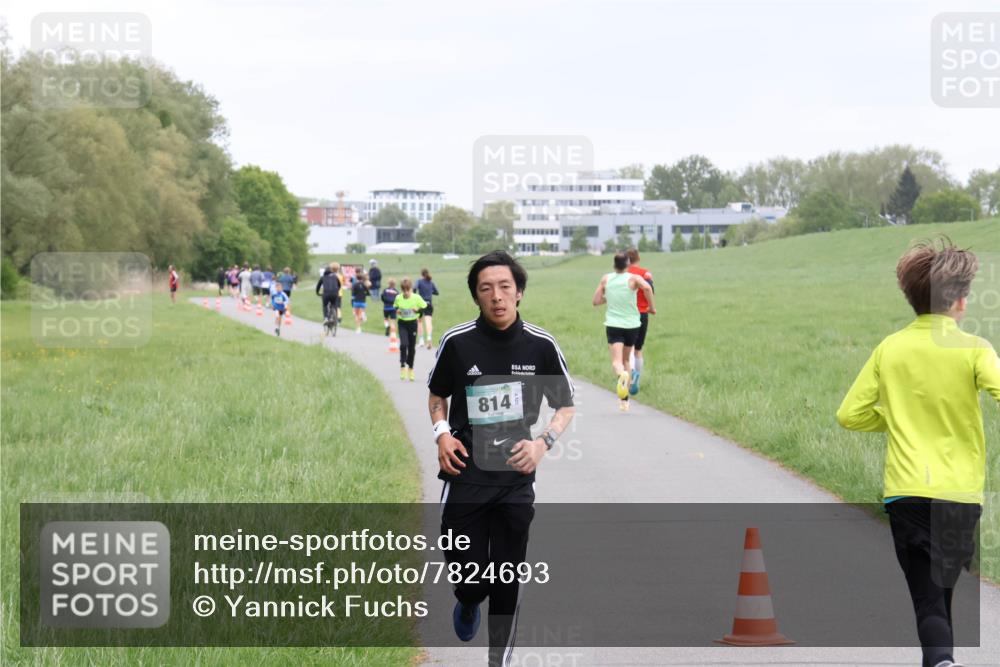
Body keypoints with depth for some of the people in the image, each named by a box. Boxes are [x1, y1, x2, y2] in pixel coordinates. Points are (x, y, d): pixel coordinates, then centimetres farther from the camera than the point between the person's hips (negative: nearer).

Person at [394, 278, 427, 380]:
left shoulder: (417, 298, -10)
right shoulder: (398, 298, -7)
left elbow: (425, 308, -2)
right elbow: (395, 308, 9)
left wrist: (418, 310, -20)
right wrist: (396, 311, -13)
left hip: (413, 323, 0)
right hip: (402, 324, 0)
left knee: (412, 347, 8)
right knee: (404, 344, -18)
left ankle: (410, 369, 23)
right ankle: (402, 366, -7)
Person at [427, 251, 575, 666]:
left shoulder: (541, 346, -5)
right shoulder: (456, 343, -5)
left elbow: (565, 405, 7)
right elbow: (437, 394, 13)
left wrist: (543, 443, -11)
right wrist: (442, 433, -5)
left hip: (516, 478, 0)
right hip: (465, 474, 0)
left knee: (507, 581, 5)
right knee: (469, 577, 0)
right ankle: (468, 603, 38)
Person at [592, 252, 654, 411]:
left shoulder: (606, 279, 2)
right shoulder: (633, 278, -5)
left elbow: (596, 301, 4)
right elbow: (647, 287, -25)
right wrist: (651, 307, -13)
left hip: (613, 325, -1)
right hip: (631, 324, 1)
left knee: (616, 361, -11)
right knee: (626, 359, 19)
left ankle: (622, 375, -48)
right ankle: (624, 399, 22)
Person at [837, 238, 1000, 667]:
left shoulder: (888, 349, 3)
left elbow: (849, 415, 6)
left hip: (905, 493, 1)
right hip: (960, 493, -1)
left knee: (927, 599, -2)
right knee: (943, 590, 16)